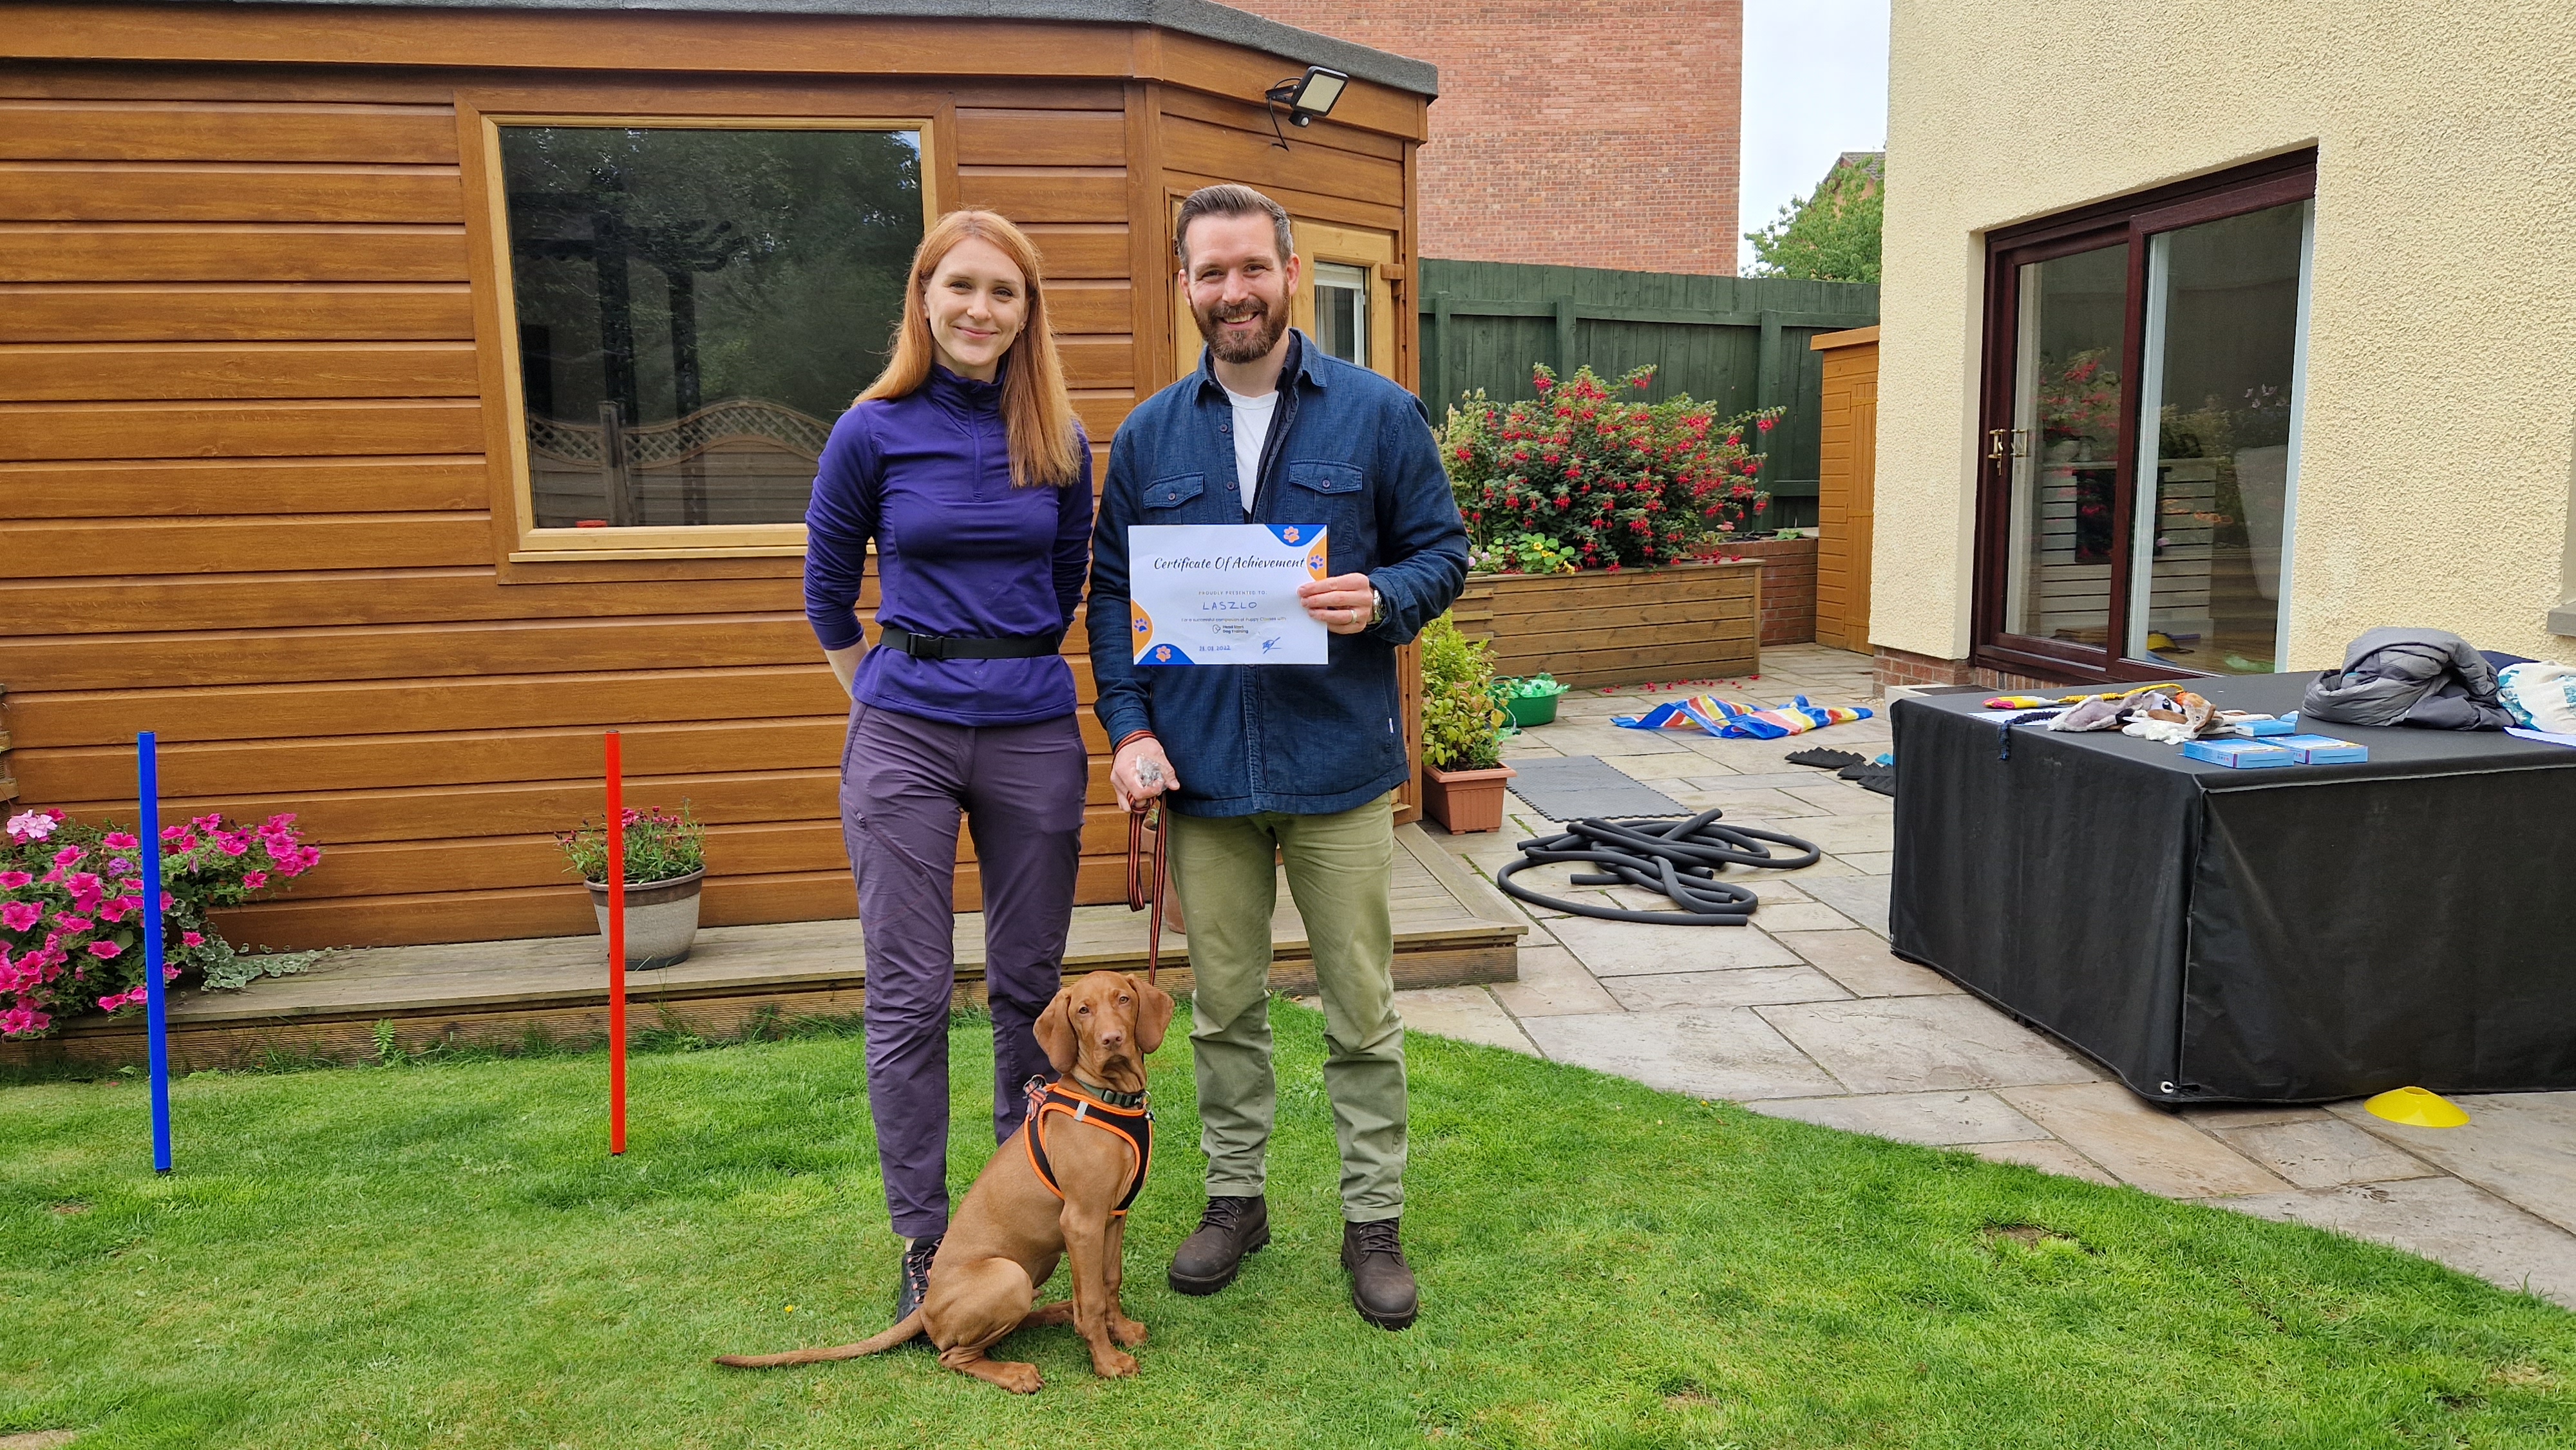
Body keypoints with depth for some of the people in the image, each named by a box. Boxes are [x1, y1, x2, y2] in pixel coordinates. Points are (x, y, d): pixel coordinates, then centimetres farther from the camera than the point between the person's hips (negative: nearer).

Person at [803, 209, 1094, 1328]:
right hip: (905, 736, -2)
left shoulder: (1059, 441, 4)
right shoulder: (874, 431, -2)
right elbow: (827, 592, 9)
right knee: (910, 998, 1)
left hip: (1034, 733, 2)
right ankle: (923, 1243, 16)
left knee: (1029, 984, 11)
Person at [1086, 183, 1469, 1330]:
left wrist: (1380, 599, -19)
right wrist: (1128, 725, -4)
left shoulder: (1378, 414, 0)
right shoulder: (1149, 436, 7)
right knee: (1223, 1005, 14)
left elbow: (1442, 549, 3)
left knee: (1362, 1008, 7)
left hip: (1338, 762, -2)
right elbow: (1112, 590, 8)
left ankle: (1373, 1219, 22)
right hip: (1202, 766, 2)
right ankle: (1235, 1196, 31)